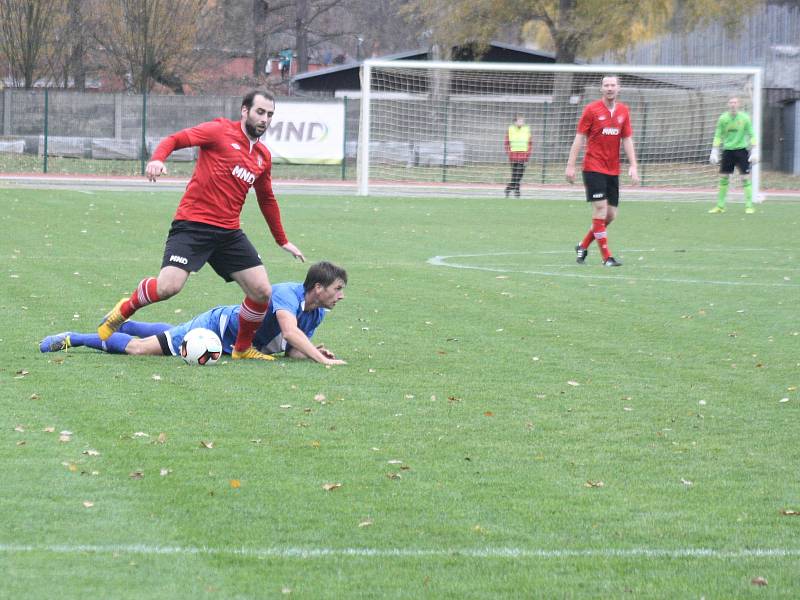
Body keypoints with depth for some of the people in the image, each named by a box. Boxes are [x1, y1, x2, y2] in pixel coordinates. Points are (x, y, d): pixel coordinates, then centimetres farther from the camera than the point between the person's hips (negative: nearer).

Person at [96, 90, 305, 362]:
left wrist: (283, 241, 33)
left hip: (229, 232, 6)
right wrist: (157, 159, -27)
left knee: (262, 291, -5)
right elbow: (174, 139, -6)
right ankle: (125, 309, 11)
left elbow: (267, 201, 28)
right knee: (168, 287, -20)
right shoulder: (220, 131, -2)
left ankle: (243, 348, 18)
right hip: (192, 224, -6)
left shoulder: (263, 156, 15)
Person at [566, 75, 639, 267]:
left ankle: (583, 246, 22)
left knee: (611, 214, 4)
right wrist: (570, 165, -8)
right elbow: (579, 137, -3)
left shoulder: (623, 111, 8)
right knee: (600, 209, -12)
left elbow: (627, 140, 10)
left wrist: (633, 166, 0)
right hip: (593, 167, -5)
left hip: (613, 170, 5)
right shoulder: (591, 109, -4)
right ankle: (606, 257, -9)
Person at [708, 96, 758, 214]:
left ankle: (749, 206, -1)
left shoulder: (744, 118, -3)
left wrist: (754, 152, -5)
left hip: (741, 150, -2)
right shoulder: (723, 118, 1)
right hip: (727, 150, 2)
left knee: (745, 178, -6)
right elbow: (718, 136, 7)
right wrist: (714, 152, 2)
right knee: (723, 178, 2)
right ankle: (720, 206, 11)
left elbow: (751, 136, 1)